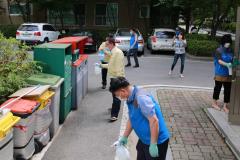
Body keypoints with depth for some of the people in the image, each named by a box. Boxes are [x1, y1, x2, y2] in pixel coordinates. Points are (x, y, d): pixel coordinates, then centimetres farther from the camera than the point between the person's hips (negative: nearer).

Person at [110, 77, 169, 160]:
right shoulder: (130, 99, 3)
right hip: (144, 140, 9)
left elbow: (154, 121, -29)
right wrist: (125, 137, 21)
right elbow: (131, 119, 15)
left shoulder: (141, 98, -27)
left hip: (157, 141, -9)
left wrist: (153, 145, -25)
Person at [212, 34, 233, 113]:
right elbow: (219, 61, -17)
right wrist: (226, 64, -32)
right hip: (220, 73, -4)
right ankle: (214, 103, 27)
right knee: (218, 87, 9)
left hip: (228, 74, 4)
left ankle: (225, 105, 14)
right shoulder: (219, 50, -7)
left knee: (228, 89, 4)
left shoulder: (230, 51, 7)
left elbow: (232, 60, 9)